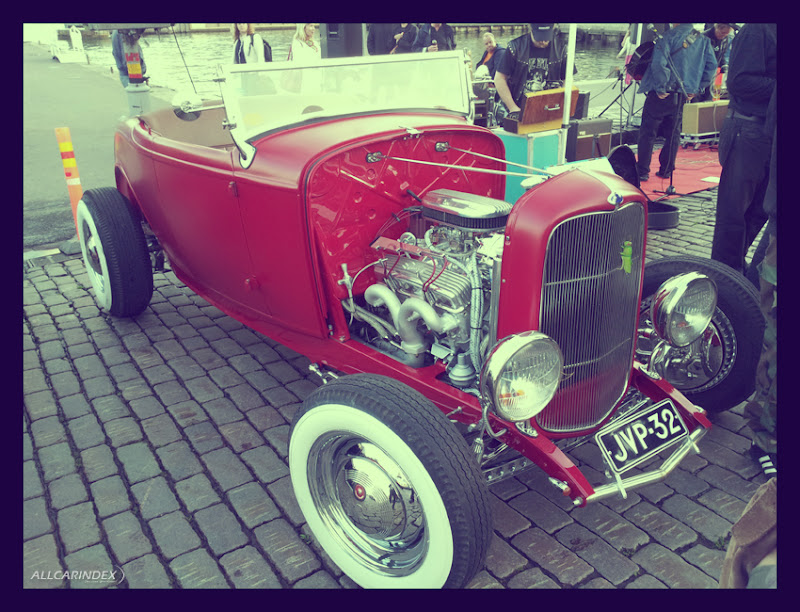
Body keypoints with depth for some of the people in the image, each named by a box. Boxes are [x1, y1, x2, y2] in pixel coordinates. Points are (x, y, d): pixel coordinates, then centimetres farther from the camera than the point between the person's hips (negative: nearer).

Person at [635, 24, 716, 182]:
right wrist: (696, 89, 9)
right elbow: (711, 66, 5)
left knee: (647, 133, 3)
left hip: (662, 95, -5)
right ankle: (666, 170, 19)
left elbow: (659, 63, -24)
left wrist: (661, 87, -16)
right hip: (681, 97, 5)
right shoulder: (703, 40, 7)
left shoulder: (670, 36, -10)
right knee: (673, 134, 15)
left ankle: (642, 171, 3)